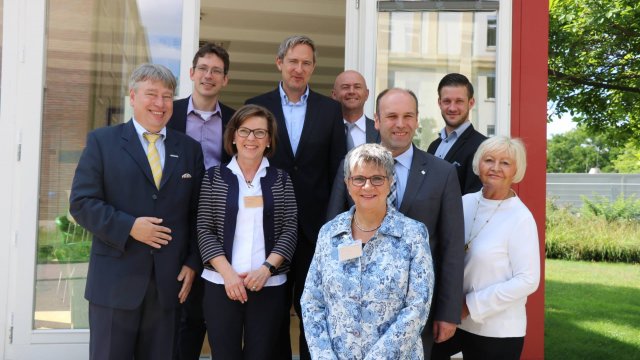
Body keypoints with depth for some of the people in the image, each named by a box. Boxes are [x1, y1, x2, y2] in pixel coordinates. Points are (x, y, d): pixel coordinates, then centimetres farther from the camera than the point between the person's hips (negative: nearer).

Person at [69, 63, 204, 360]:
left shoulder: (190, 148, 10)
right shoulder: (102, 141, 2)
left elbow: (198, 213, 10)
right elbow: (82, 203, -5)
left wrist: (192, 263, 3)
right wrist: (128, 227, -16)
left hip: (170, 281, 3)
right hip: (115, 280, -2)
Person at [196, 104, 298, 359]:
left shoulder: (281, 180, 7)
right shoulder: (214, 177, 5)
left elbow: (290, 229, 2)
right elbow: (205, 230, 1)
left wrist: (267, 268, -12)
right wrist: (228, 273, -11)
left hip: (269, 285, 1)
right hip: (221, 284, 0)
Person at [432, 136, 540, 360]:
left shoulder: (521, 219, -14)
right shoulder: (465, 202, 0)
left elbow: (527, 281, -16)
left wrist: (471, 305, -16)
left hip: (498, 331, -4)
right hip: (455, 320, 5)